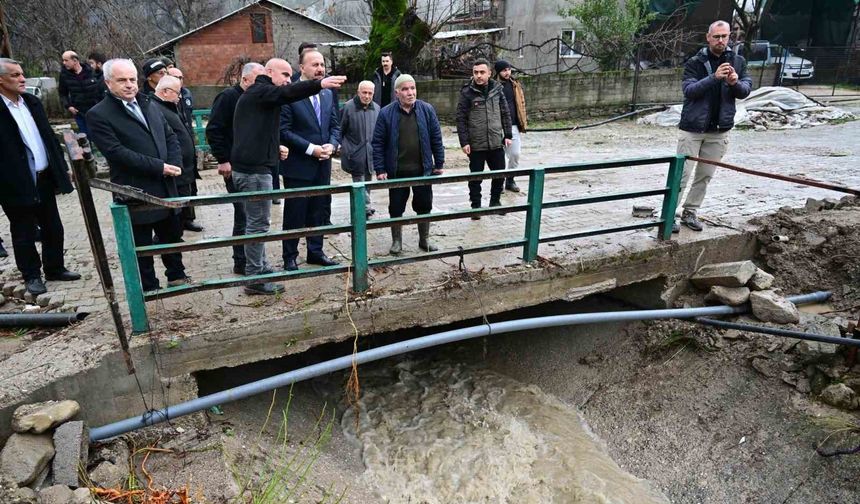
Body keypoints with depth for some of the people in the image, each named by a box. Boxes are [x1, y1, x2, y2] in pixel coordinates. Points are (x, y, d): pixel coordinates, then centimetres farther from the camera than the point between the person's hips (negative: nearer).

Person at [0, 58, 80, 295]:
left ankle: (55, 268, 31)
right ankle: (31, 276, 22)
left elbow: (48, 136, 14)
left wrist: (62, 168, 12)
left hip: (44, 178, 6)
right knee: (24, 233, 8)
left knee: (53, 228, 15)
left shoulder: (32, 102, 8)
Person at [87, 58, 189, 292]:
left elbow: (170, 136, 12)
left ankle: (177, 276, 37)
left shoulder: (149, 104, 11)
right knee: (142, 246, 7)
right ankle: (150, 288, 22)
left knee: (172, 236, 19)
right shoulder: (98, 115, -9)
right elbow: (117, 152, -18)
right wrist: (160, 167, -20)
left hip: (165, 189, 6)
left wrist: (174, 165, -7)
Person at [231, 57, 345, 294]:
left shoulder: (254, 94, 22)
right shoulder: (260, 91, -9)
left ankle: (260, 268, 28)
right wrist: (320, 84, -42)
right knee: (258, 224, -5)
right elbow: (287, 93, -30)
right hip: (255, 169, -11)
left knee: (257, 222, 17)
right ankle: (255, 279, 1)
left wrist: (275, 147, 12)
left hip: (248, 166, 11)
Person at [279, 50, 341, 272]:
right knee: (295, 214, 5)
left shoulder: (327, 94, 10)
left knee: (319, 211, 15)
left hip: (322, 165, 6)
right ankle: (290, 257, 19)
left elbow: (335, 125, 13)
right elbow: (284, 130, -15)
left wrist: (331, 145, -6)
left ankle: (315, 251, 30)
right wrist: (311, 149, -18)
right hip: (298, 166, -6)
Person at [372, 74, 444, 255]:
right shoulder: (386, 113, -6)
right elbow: (378, 143, -4)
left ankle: (424, 239, 28)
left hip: (423, 169, 1)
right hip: (397, 171, -1)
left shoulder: (427, 110, -2)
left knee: (424, 206, 11)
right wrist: (380, 169, -8)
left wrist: (439, 164, 2)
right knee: (396, 208, 9)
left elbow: (436, 138, 3)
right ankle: (397, 241, 25)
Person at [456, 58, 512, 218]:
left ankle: (495, 201, 32)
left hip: (496, 143, 3)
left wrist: (507, 135, 5)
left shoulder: (497, 89, 3)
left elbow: (505, 114, 9)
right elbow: (461, 119, -8)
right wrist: (464, 142, -13)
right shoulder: (467, 92, -7)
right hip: (475, 144, -3)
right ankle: (476, 206, 21)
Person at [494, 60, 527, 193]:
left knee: (515, 154, 8)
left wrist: (523, 121, 12)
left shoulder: (515, 85, 8)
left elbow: (520, 104, 15)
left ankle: (510, 180, 24)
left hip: (514, 126, 5)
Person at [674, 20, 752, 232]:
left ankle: (690, 212, 21)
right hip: (692, 128, -4)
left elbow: (746, 91, 3)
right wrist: (714, 77, -28)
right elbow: (688, 90, -15)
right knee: (682, 173, -5)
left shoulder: (738, 61, 7)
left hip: (719, 130, 4)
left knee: (705, 175, 9)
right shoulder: (695, 62, -3)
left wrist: (736, 83, -19)